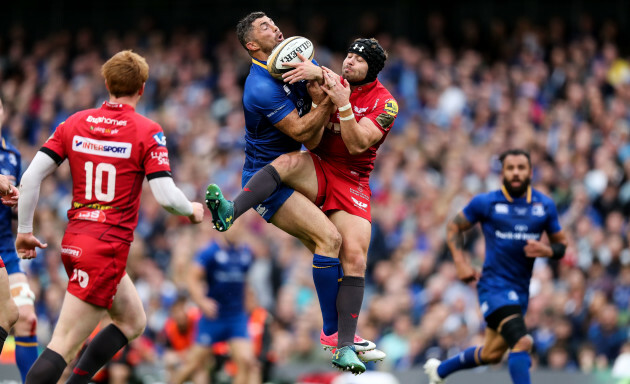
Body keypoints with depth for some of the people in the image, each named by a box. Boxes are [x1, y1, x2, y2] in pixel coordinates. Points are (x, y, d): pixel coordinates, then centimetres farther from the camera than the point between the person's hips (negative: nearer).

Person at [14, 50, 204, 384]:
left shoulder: (74, 123, 7)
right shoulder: (147, 132, -8)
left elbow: (31, 177, 2)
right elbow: (166, 196, -14)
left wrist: (24, 230, 11)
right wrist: (192, 210, 8)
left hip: (74, 242, 7)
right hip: (107, 247, -7)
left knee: (133, 322, 24)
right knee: (63, 347, -9)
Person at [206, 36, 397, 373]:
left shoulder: (384, 103, -5)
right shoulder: (333, 82, 7)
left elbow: (356, 146, -16)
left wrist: (343, 105, -28)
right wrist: (310, 71, -24)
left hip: (351, 181, -2)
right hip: (316, 170, 2)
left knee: (355, 256, -15)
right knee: (289, 161, -33)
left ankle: (345, 347, -14)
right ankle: (230, 211, -52)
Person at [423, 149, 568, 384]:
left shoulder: (545, 206, 5)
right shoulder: (485, 203, -4)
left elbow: (561, 243, 13)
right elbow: (454, 227, 10)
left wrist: (547, 250, -11)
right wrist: (461, 263, -4)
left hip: (521, 289, 5)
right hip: (494, 284, -5)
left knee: (491, 355, 14)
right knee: (521, 342, -26)